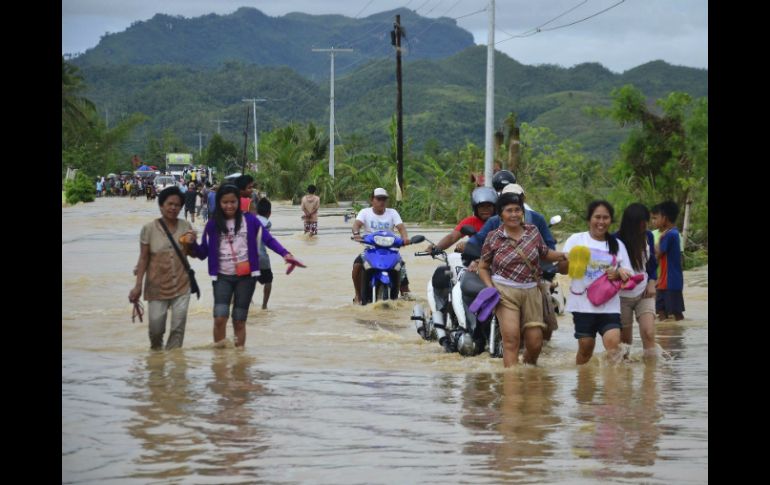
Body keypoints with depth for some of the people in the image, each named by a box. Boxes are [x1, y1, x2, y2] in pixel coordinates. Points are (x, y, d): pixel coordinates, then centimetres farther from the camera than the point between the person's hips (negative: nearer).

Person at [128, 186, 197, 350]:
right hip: (157, 286, -2)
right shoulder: (149, 229, -7)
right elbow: (144, 258, -2)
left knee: (178, 327, -1)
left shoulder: (185, 226, -1)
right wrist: (138, 285, -4)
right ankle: (156, 353, 32)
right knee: (156, 328, 3)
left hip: (181, 285, 2)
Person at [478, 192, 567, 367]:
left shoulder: (533, 232, 6)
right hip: (505, 292, -3)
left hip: (531, 292, 3)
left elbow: (545, 253, 22)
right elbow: (483, 267, 7)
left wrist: (562, 255, 3)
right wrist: (490, 287, -8)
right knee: (511, 340, -15)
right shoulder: (493, 238, -2)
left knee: (535, 344, 5)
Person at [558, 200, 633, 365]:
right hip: (583, 304, -1)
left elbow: (627, 274, 14)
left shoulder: (617, 245, 12)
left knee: (613, 343, -17)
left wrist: (618, 274, -9)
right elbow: (561, 268, 2)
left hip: (609, 305, 1)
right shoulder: (576, 240, 5)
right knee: (586, 347, 2)